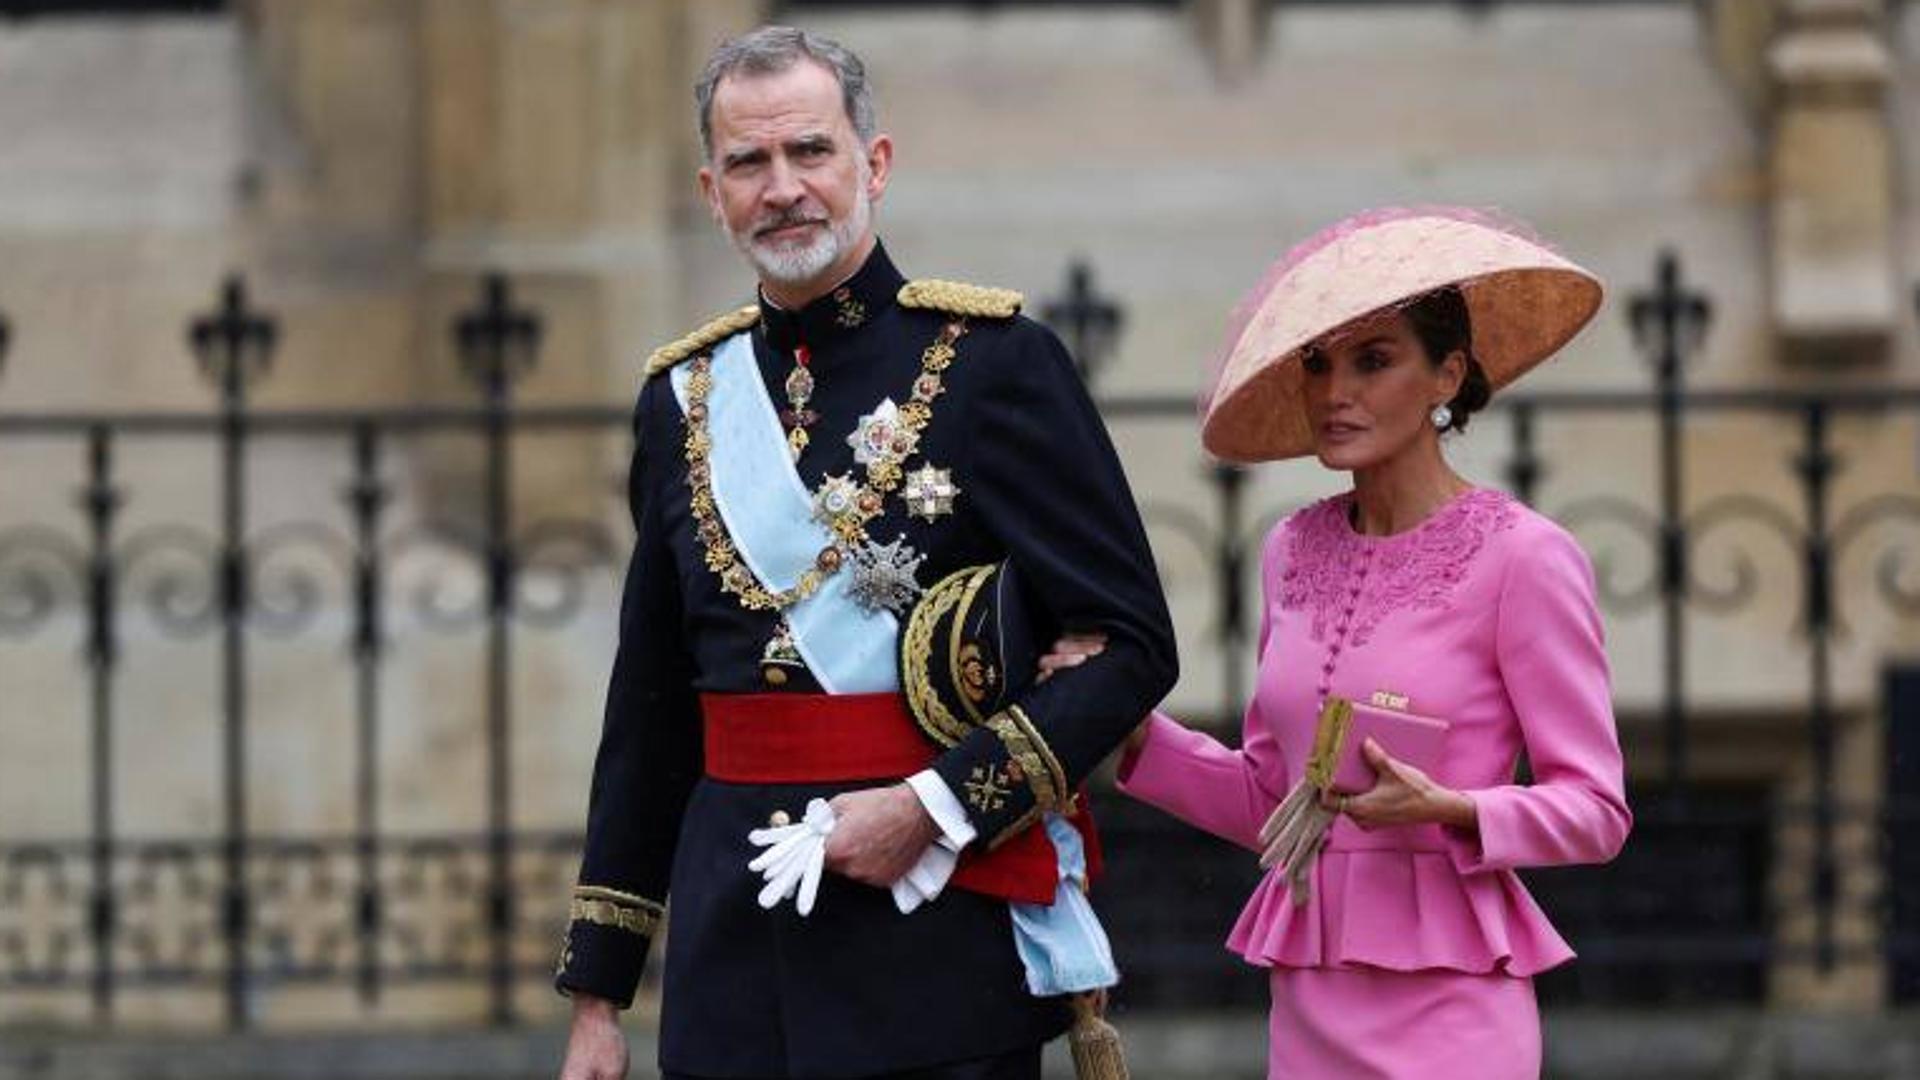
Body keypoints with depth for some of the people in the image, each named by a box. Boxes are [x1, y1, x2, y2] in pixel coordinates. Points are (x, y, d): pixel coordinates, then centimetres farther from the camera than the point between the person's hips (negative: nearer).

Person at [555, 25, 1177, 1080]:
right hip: (733, 944, 4)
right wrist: (596, 993, 14)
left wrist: (938, 808, -16)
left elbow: (1129, 645, -6)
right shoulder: (684, 398, 11)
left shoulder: (994, 361, -3)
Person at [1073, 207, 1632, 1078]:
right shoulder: (1294, 554, 10)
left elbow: (1595, 810, -5)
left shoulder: (1520, 557, -7)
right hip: (1309, 1000, 6)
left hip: (1445, 1004, -5)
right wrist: (1130, 731, 2)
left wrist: (1446, 809, -21)